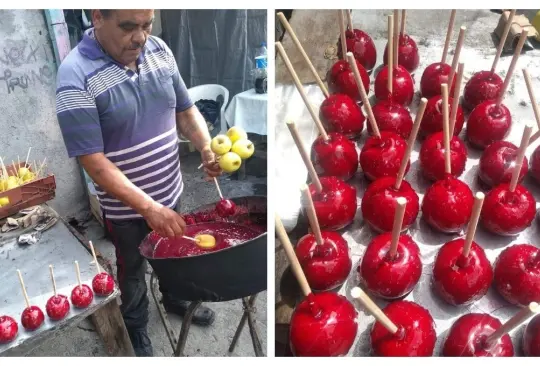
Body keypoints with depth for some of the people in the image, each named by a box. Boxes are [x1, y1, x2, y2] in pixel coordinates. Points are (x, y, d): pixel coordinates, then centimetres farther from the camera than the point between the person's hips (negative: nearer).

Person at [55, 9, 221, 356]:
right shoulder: (76, 75, -24)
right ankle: (136, 327, 48)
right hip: (126, 207, -5)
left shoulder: (160, 50, -6)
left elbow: (185, 110, 3)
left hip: (170, 191, 5)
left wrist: (207, 147, -16)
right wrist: (148, 207, -33)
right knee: (133, 269, 20)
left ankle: (175, 298, 58)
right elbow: (93, 161, -25)